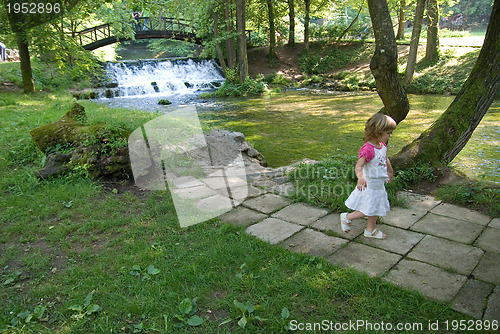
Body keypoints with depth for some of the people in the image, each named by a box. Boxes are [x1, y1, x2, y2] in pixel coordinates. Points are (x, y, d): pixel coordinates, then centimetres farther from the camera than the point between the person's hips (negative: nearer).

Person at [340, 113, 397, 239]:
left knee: (376, 209, 19)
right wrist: (360, 177, -56)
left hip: (379, 185, 9)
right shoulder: (368, 149, -26)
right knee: (368, 211, -1)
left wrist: (390, 172, 39)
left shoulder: (383, 146, 2)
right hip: (369, 185, -9)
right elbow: (358, 166, -36)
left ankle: (370, 230, 36)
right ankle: (347, 217, 20)